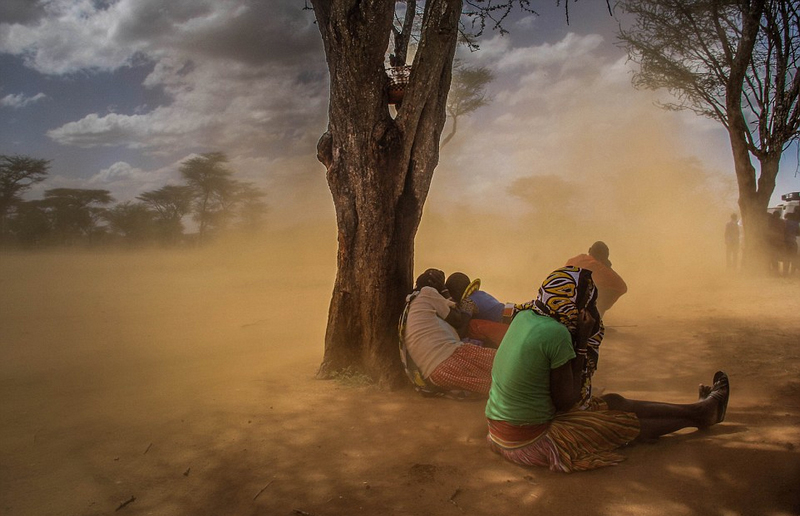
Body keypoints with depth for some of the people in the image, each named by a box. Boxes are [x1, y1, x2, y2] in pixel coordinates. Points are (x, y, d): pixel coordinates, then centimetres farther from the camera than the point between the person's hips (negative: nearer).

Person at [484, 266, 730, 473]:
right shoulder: (556, 333, -24)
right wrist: (582, 342, -12)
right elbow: (567, 403, -13)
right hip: (529, 445, -7)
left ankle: (700, 409, 32)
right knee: (624, 419, 9)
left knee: (614, 403, 17)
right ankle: (702, 412, 31)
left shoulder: (523, 317, 0)